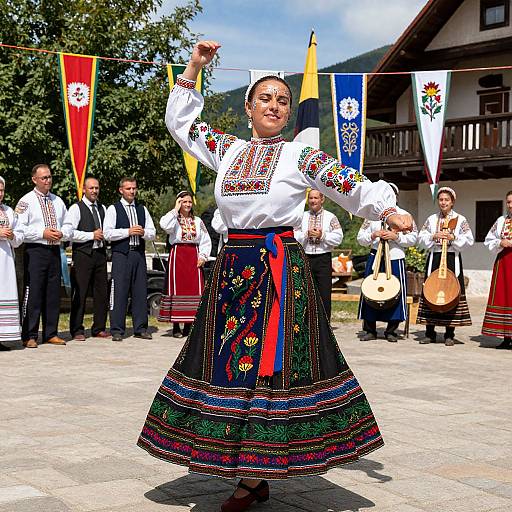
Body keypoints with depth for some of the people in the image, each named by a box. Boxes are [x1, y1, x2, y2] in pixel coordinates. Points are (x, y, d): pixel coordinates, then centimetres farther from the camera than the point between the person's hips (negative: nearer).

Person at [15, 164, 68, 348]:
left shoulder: (58, 201, 15)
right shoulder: (26, 201, -3)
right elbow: (20, 229, -10)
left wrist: (61, 234, -1)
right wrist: (43, 233, -16)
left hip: (55, 250, 6)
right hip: (35, 251, -6)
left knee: (53, 294, 9)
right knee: (33, 293, -6)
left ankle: (51, 334, 17)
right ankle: (29, 336, 0)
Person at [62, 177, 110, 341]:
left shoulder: (102, 208, 16)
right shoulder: (76, 208, -3)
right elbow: (68, 232, -13)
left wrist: (103, 235, 2)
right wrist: (91, 235, -13)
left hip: (100, 253, 6)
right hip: (82, 254, -6)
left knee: (101, 292, 8)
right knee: (79, 294, -4)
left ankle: (99, 329, 17)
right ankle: (77, 330, 2)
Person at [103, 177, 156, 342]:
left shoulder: (142, 209, 18)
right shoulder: (113, 209, 3)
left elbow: (152, 233, 14)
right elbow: (107, 233, -7)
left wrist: (142, 232, -7)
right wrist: (128, 231, -12)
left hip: (139, 253, 4)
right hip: (121, 254, -4)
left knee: (140, 291, 5)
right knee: (119, 291, -7)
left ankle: (140, 328, 13)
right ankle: (117, 330, -1)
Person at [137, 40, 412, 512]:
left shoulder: (300, 155, 2)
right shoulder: (228, 149, 13)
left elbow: (352, 185, -2)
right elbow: (179, 120, 22)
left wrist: (388, 209, -17)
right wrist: (193, 68, 19)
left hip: (280, 269, -4)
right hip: (232, 267, 5)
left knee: (269, 363, -5)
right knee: (230, 363, 4)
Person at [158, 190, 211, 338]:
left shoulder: (197, 221, 15)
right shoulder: (174, 219, 3)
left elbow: (206, 241, 14)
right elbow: (165, 225, -22)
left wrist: (203, 257, 0)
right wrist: (176, 209, -12)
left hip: (194, 257, 4)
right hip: (177, 255, -3)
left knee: (194, 288, 0)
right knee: (177, 288, -6)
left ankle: (188, 325, 8)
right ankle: (176, 326, -1)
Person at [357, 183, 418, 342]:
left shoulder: (404, 215, 7)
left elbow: (413, 239, 3)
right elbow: (360, 237, 10)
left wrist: (396, 236, -11)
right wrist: (373, 235, -9)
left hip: (395, 259, -2)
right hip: (375, 257, 2)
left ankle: (391, 331, 9)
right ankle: (370, 330, 10)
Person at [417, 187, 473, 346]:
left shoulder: (460, 219, 5)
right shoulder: (431, 219, 12)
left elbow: (469, 240, -1)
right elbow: (421, 239, 6)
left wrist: (453, 238, -15)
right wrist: (433, 236, -10)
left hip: (452, 259, -2)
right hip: (434, 259, 2)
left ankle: (449, 335, 3)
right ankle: (430, 333, 7)